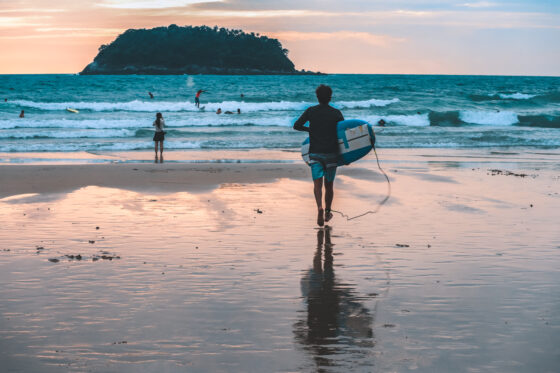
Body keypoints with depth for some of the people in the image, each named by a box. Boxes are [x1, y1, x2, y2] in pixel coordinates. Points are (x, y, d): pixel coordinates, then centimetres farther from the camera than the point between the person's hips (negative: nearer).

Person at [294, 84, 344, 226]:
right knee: (329, 185, 14)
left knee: (317, 183, -7)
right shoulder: (336, 113, 0)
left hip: (315, 153, 0)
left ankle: (320, 208, -32)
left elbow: (296, 126, -1)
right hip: (331, 153, 0)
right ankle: (327, 213, 25)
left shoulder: (310, 111, 1)